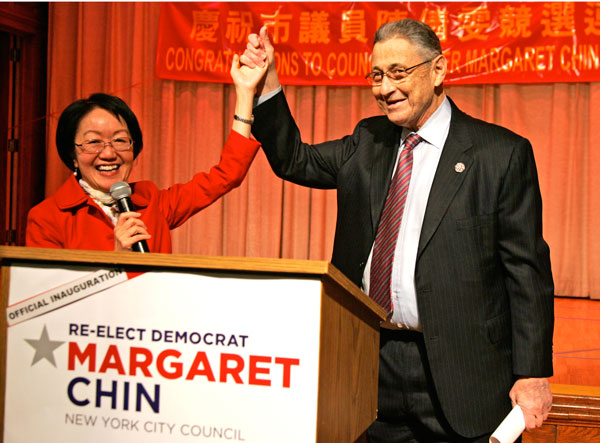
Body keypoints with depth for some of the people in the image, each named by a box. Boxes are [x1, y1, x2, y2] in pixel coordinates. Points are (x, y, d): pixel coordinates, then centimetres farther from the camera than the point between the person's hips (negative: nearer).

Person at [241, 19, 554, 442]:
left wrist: (533, 375, -11)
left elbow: (527, 269, -6)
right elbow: (294, 160, 21)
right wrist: (267, 84, 7)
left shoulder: (502, 153, -5)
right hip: (373, 362, 5)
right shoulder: (368, 142, 12)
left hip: (459, 374, -4)